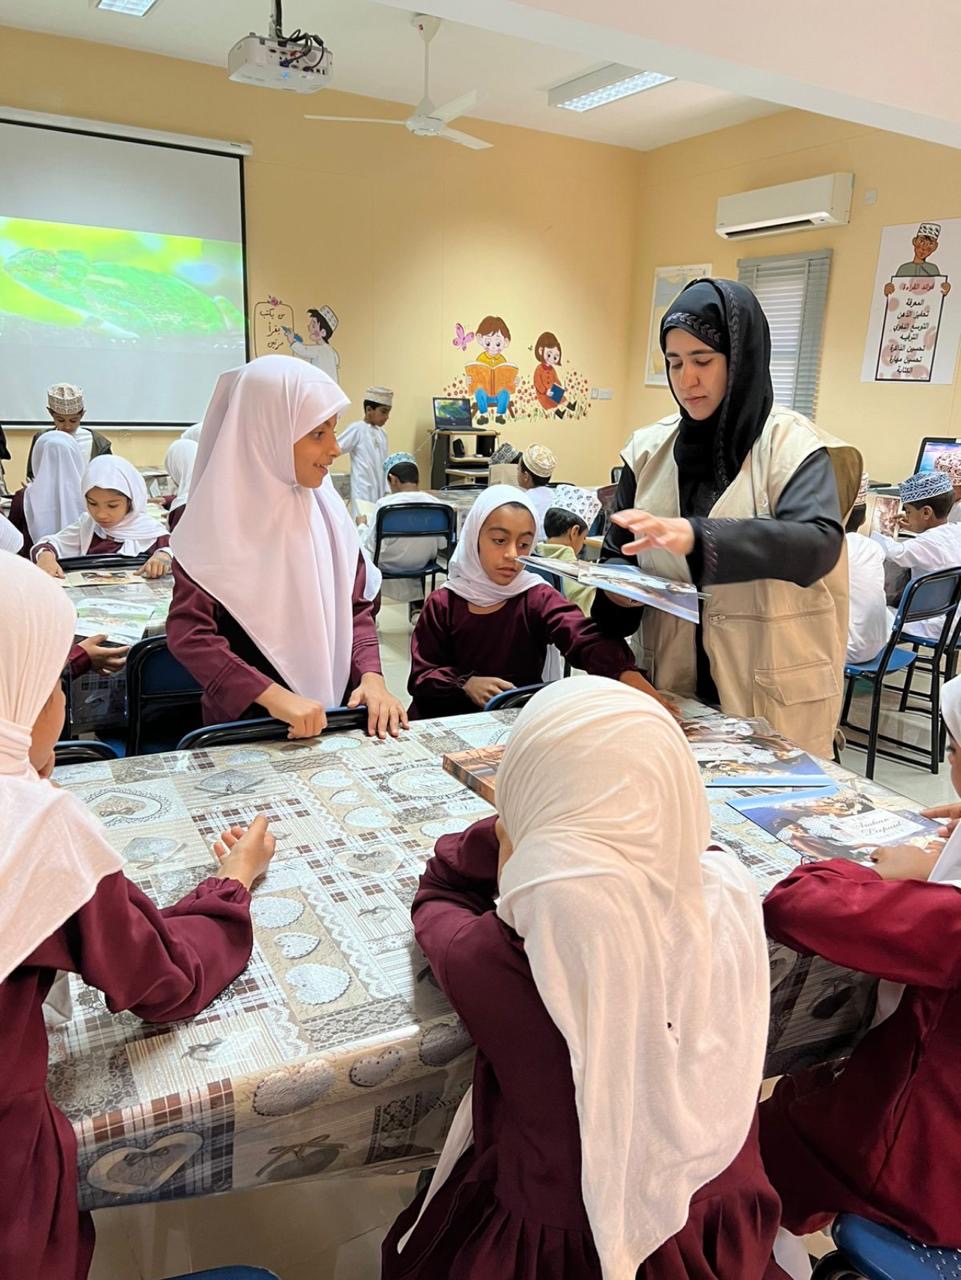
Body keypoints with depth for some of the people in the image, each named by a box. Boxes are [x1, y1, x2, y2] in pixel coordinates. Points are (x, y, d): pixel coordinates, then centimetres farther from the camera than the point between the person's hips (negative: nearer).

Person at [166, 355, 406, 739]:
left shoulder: (326, 506, 4)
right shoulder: (219, 517, -10)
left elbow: (356, 605, 7)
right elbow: (188, 631, -15)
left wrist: (371, 675, -10)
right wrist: (274, 696, -25)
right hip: (245, 722, -4)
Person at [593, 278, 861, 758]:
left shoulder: (792, 444, -7)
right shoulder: (650, 449, 5)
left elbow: (819, 543, -25)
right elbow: (616, 554, 10)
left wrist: (696, 537, -38)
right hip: (674, 684, 3)